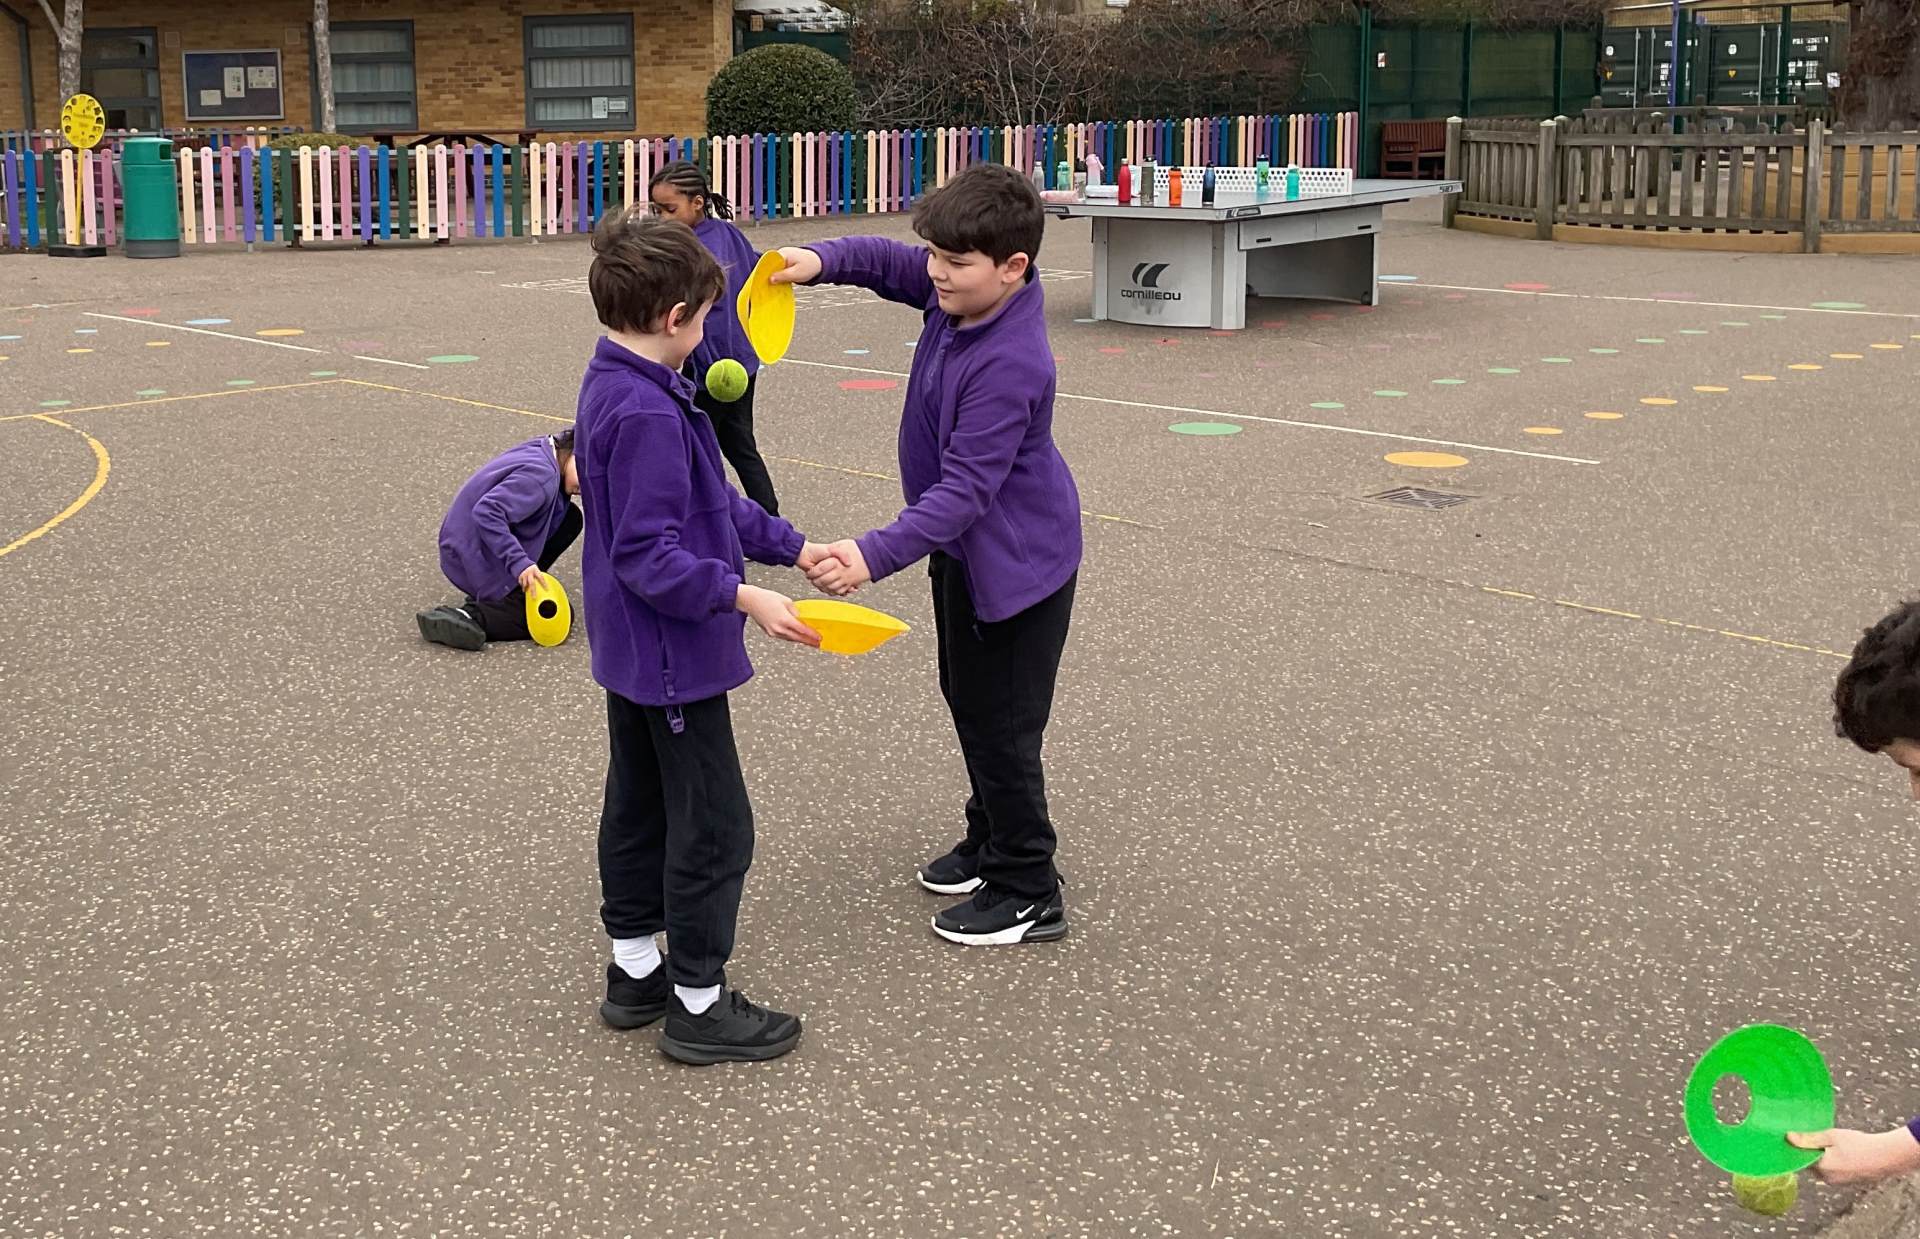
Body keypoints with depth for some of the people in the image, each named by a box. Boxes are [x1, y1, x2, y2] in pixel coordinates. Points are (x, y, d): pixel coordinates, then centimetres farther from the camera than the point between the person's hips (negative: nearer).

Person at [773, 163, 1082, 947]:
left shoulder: (1010, 366, -33)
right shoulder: (957, 294, -7)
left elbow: (965, 489, -36)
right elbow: (890, 263, 11)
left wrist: (877, 555, -44)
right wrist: (822, 259, -11)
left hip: (1014, 561, -10)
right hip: (965, 551, 10)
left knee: (1001, 726, 0)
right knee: (968, 702, 23)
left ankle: (1029, 894, 15)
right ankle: (992, 842, 42)